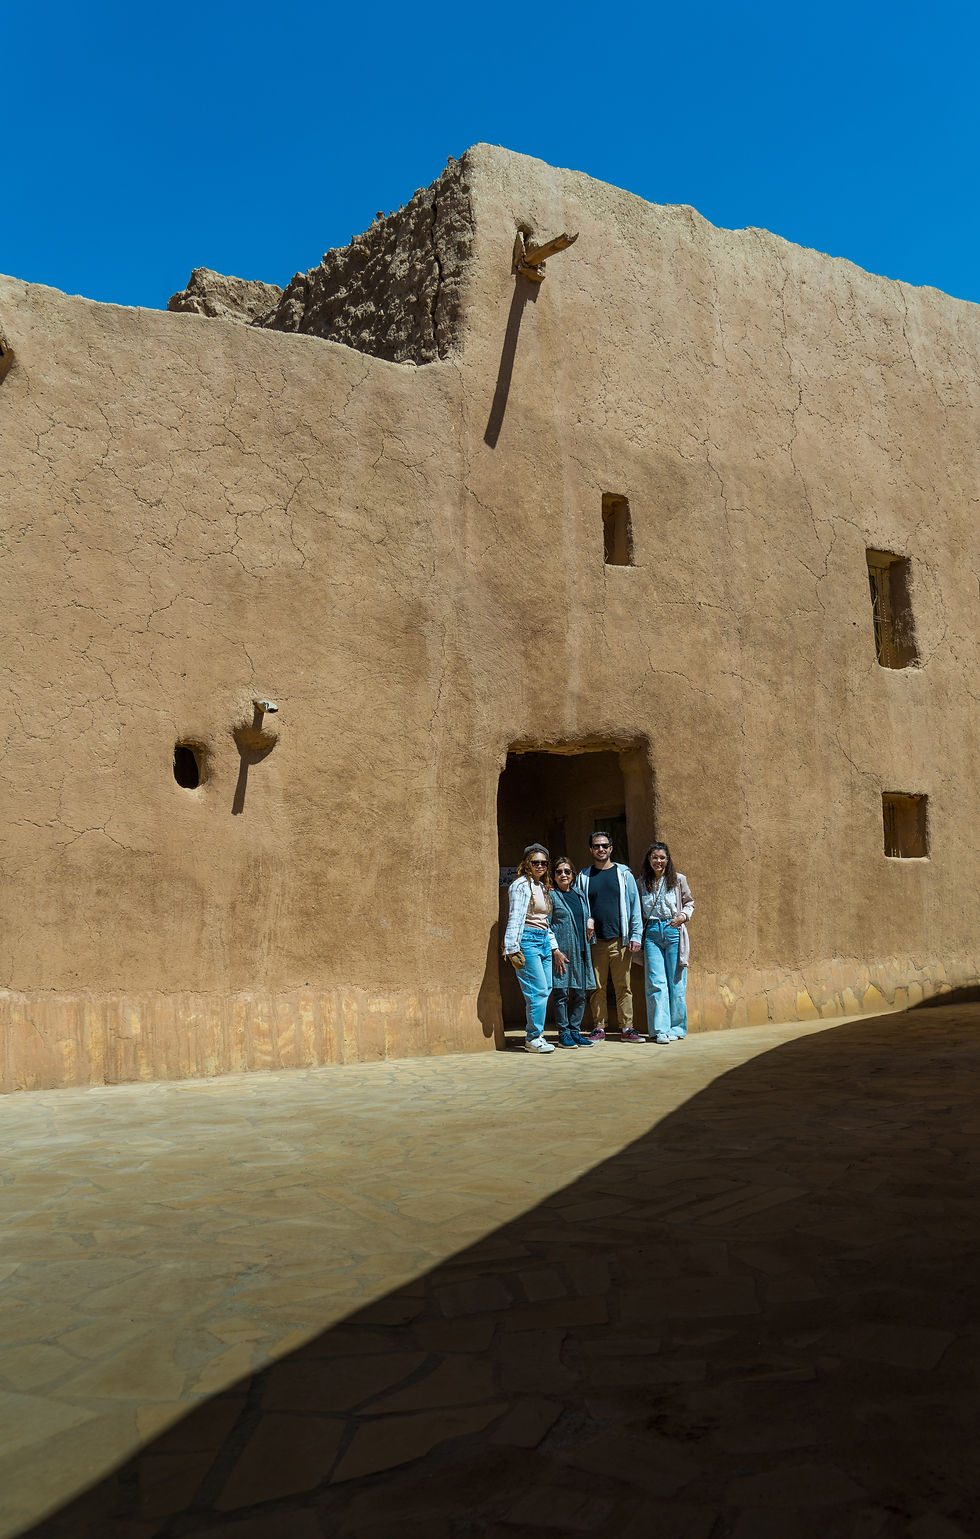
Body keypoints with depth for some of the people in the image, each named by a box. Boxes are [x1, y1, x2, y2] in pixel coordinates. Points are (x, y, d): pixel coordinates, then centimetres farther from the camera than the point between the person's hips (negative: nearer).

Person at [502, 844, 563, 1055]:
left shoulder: (544, 887, 19)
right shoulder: (521, 885, -6)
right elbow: (515, 918, -11)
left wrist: (555, 948, 20)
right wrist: (513, 949, -17)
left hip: (544, 940, 8)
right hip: (527, 940, -8)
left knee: (545, 990, 5)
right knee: (538, 990, -11)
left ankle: (535, 1037, 13)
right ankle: (534, 1039, -3)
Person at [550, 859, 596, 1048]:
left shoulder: (579, 896, 16)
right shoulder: (551, 896, -3)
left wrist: (591, 921, 7)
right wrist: (555, 950, -15)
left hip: (581, 951, 6)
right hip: (562, 951, -6)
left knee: (580, 994, 6)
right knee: (562, 993, -3)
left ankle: (574, 1031, 16)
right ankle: (563, 1034, 5)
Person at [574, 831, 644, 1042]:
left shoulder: (623, 874, 7)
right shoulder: (583, 877, 9)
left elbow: (634, 904, 5)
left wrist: (636, 935, -1)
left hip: (620, 940, -1)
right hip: (595, 941, 1)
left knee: (623, 987, 1)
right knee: (597, 988, 3)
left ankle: (626, 1028, 6)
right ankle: (599, 1029, 10)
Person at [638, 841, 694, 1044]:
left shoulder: (678, 880, 5)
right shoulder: (641, 883, 9)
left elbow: (689, 903, 14)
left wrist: (683, 916, -6)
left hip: (673, 931, -1)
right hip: (652, 933, 1)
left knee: (676, 982, 1)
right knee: (656, 982, -6)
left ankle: (676, 1028, 12)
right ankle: (660, 1030, -4)